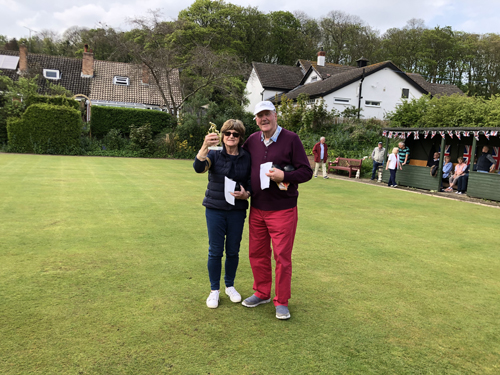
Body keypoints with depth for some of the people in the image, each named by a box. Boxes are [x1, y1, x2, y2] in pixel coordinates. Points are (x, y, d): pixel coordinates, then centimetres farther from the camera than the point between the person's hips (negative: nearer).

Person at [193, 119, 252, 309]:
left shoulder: (247, 158, 1)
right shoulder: (214, 154, -5)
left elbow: (252, 184, 8)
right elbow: (199, 167, -25)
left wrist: (246, 194, -14)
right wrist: (205, 147, -41)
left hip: (237, 210, 2)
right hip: (215, 209, -1)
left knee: (233, 251, 11)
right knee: (215, 251, 5)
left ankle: (230, 286, 32)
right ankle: (214, 290, 22)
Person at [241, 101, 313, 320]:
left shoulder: (291, 139, -7)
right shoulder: (252, 140, 6)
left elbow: (306, 172, -8)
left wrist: (284, 176, -24)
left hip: (282, 210, -5)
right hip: (257, 209, 5)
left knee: (282, 256, 2)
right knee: (257, 254, 13)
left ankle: (281, 302, 17)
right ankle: (262, 293, 32)